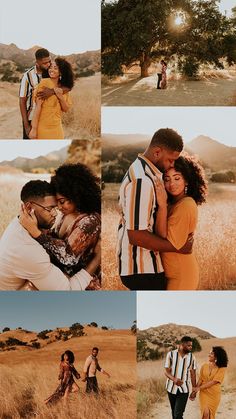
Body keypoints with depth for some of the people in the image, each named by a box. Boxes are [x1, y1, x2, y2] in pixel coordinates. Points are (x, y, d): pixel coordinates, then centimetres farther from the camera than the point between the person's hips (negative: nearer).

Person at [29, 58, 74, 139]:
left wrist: (60, 96, -13)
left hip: (57, 128, 6)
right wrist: (34, 128, -18)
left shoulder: (64, 88, 8)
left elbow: (66, 109, 7)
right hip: (43, 128, -6)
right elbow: (38, 106, -14)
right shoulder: (44, 82, -9)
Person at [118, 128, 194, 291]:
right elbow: (137, 236, -27)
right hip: (142, 268, -10)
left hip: (145, 263, 10)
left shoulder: (139, 169, 8)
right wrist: (177, 247, -16)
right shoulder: (142, 181, -24)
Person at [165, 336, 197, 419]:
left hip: (184, 390, -1)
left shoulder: (191, 357, -3)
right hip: (171, 388, 1)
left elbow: (193, 374, 4)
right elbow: (166, 372, -10)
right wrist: (174, 379, -30)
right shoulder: (171, 354, -8)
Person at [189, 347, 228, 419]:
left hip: (214, 394, -1)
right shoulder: (204, 366, 1)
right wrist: (194, 391, -8)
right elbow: (200, 380, 1)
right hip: (204, 393, 1)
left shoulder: (222, 368, -9)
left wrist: (199, 388, -14)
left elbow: (213, 382, -14)